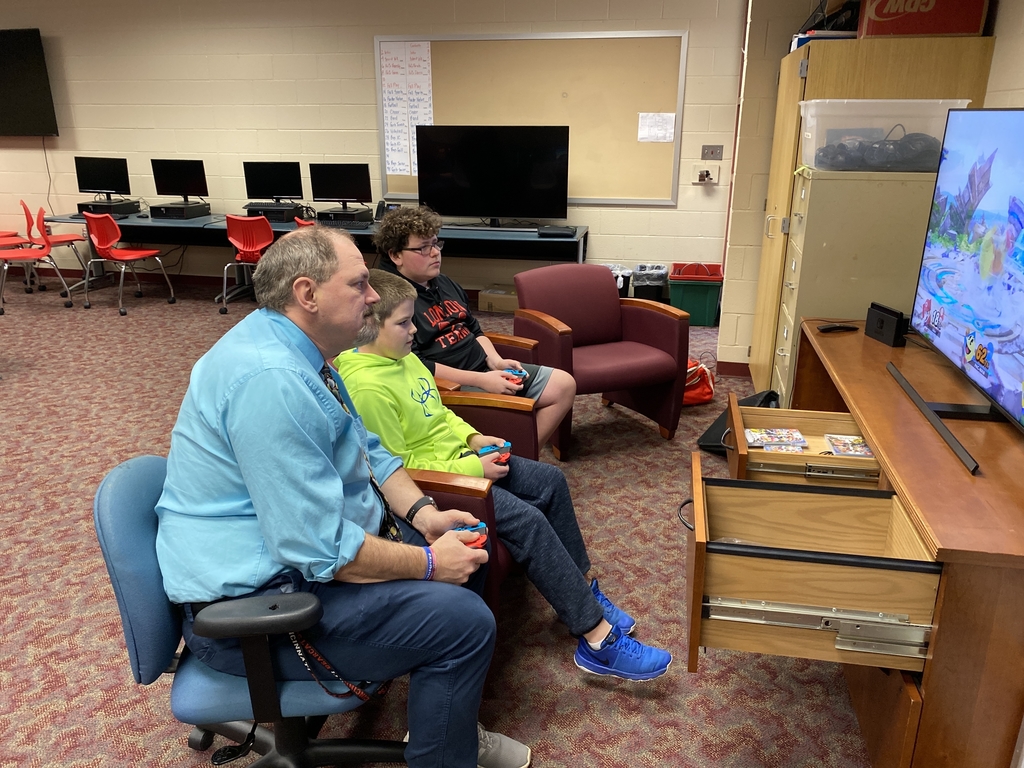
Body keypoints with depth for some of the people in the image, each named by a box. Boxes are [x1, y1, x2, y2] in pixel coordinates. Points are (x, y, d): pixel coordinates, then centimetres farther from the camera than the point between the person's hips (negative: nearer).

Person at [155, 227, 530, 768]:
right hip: (252, 604, -10)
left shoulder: (298, 352, 5)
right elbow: (321, 548, -29)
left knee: (465, 554, 12)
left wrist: (424, 514, -2)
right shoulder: (272, 379, -29)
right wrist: (429, 563, -17)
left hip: (310, 544, 11)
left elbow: (365, 451, 13)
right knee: (465, 622, -17)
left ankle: (442, 721, 28)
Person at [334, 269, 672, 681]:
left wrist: (472, 437, 2)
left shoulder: (404, 357, 6)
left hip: (458, 456, 10)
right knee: (527, 519, -22)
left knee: (550, 481, 5)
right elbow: (398, 468, -23)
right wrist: (474, 469, -20)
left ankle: (582, 590, 19)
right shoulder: (366, 385, -24)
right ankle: (598, 640, -13)